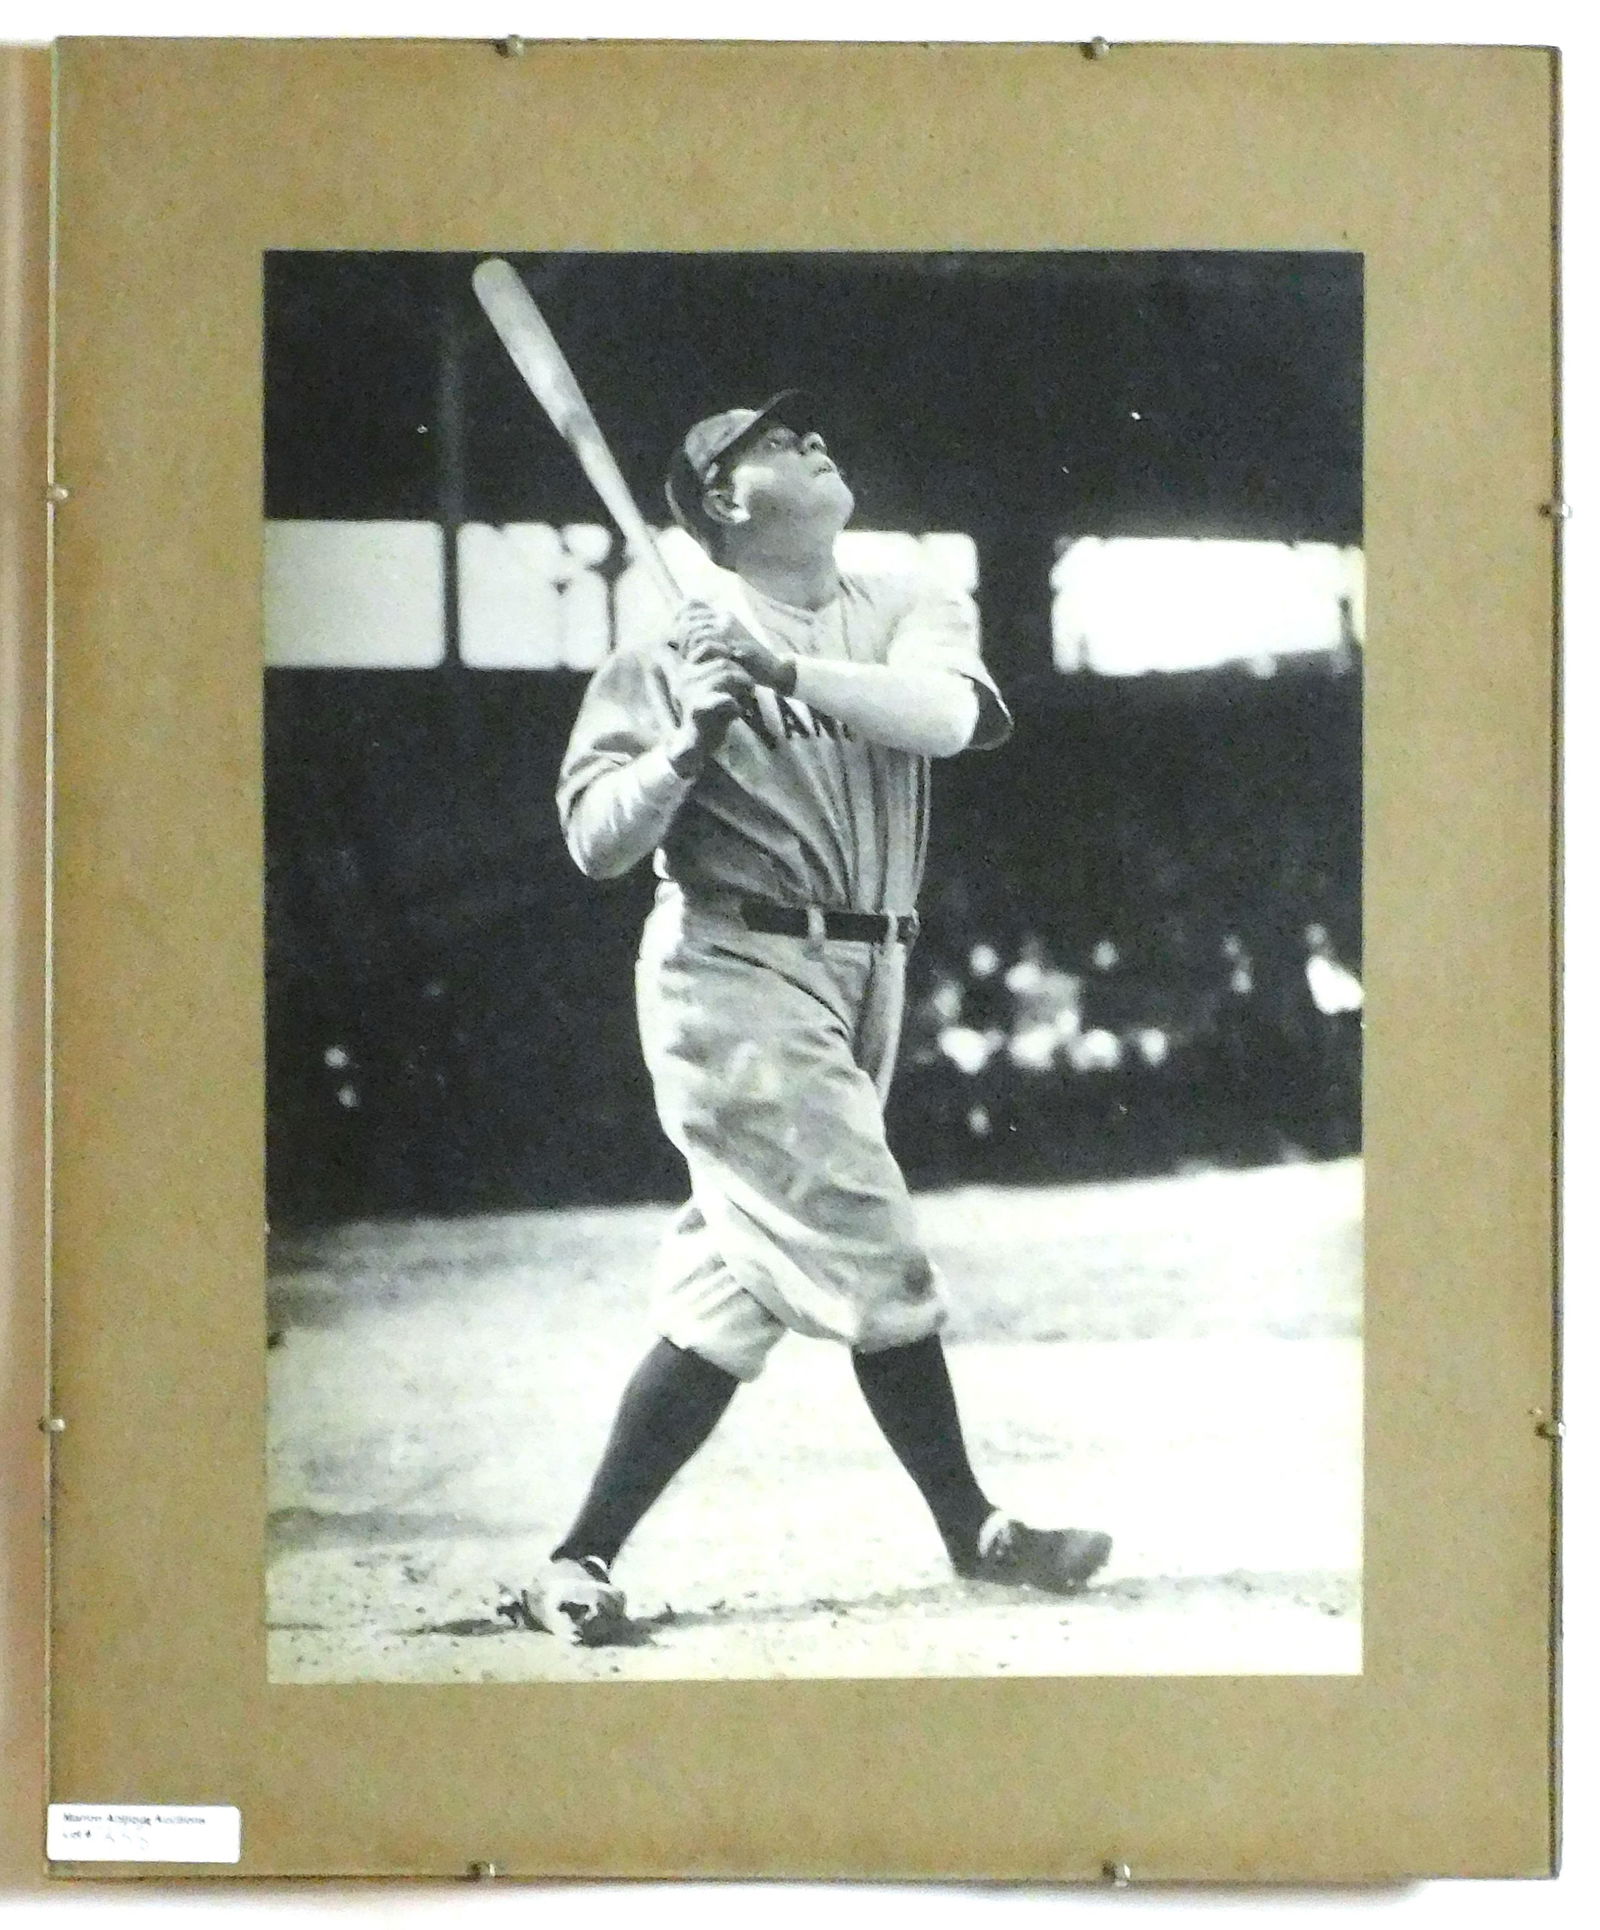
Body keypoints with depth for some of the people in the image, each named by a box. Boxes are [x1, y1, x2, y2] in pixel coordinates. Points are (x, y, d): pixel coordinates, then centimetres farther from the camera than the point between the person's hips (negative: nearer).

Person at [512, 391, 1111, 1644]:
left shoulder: (906, 614, 8)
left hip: (864, 980, 6)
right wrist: (689, 744, -24)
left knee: (736, 1291, 7)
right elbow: (596, 841, -8)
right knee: (870, 1257, -8)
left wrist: (787, 672, -24)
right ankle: (973, 1530, 8)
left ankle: (581, 1564, 13)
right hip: (737, 979, -6)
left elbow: (953, 714, -14)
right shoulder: (675, 657, -3)